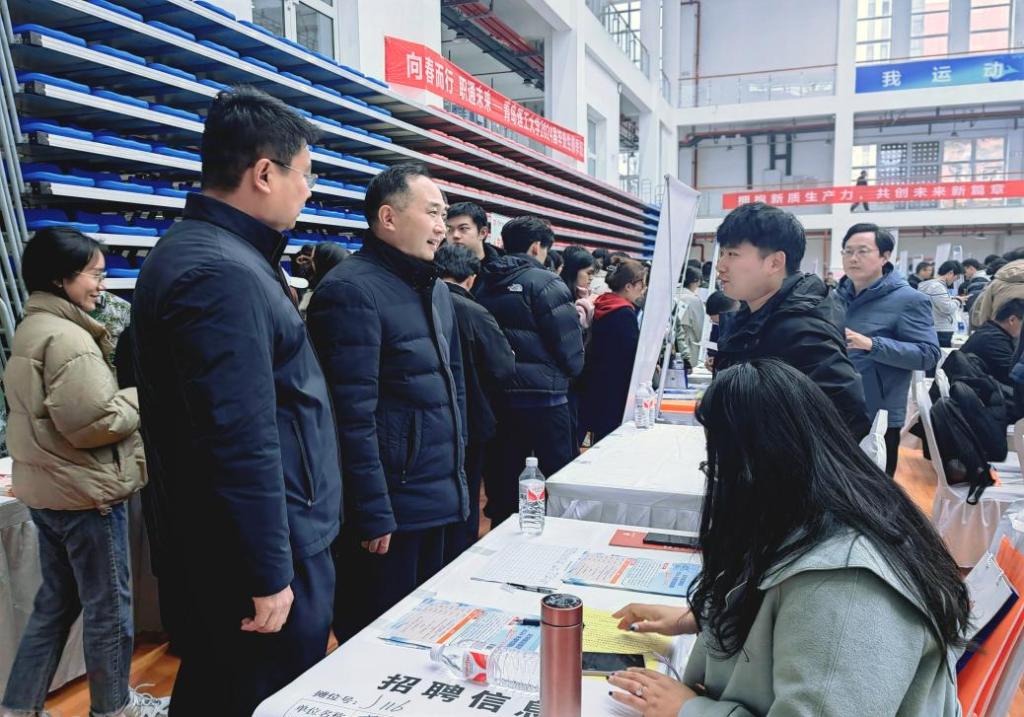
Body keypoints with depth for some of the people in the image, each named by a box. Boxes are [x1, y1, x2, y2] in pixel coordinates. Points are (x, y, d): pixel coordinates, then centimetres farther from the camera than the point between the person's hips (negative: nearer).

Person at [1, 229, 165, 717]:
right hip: (86, 492, -10)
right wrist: (140, 398, -10)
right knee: (108, 607, 7)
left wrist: (120, 394, 10)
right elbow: (96, 422, -26)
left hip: (46, 489, 10)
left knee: (56, 601, 21)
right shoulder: (67, 338, -21)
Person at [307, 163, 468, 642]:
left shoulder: (436, 290, 13)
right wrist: (373, 514, -19)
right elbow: (353, 414, -20)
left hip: (439, 501, 9)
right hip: (390, 509, -9)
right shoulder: (351, 291, -16)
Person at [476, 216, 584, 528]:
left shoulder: (485, 286, 7)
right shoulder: (545, 283, -10)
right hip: (542, 397, -6)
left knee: (502, 487, 13)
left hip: (497, 397, 6)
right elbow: (571, 353, -12)